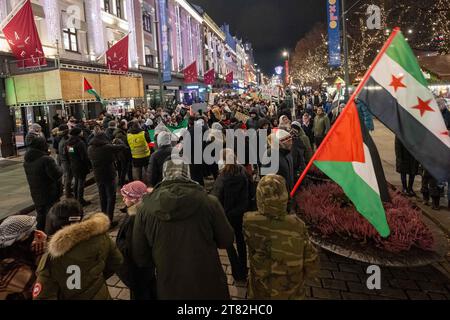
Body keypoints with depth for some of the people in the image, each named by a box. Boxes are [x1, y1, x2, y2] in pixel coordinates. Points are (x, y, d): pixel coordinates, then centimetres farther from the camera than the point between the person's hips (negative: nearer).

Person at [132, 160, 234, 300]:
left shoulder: (145, 208, -11)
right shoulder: (208, 201, -17)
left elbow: (140, 257, -1)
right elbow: (226, 241, -3)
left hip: (169, 288, 2)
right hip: (208, 285, -1)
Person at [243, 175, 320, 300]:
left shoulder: (250, 222, -28)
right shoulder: (297, 226, -26)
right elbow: (312, 267, -14)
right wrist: (296, 280, 4)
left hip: (261, 294, -1)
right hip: (293, 293, 1)